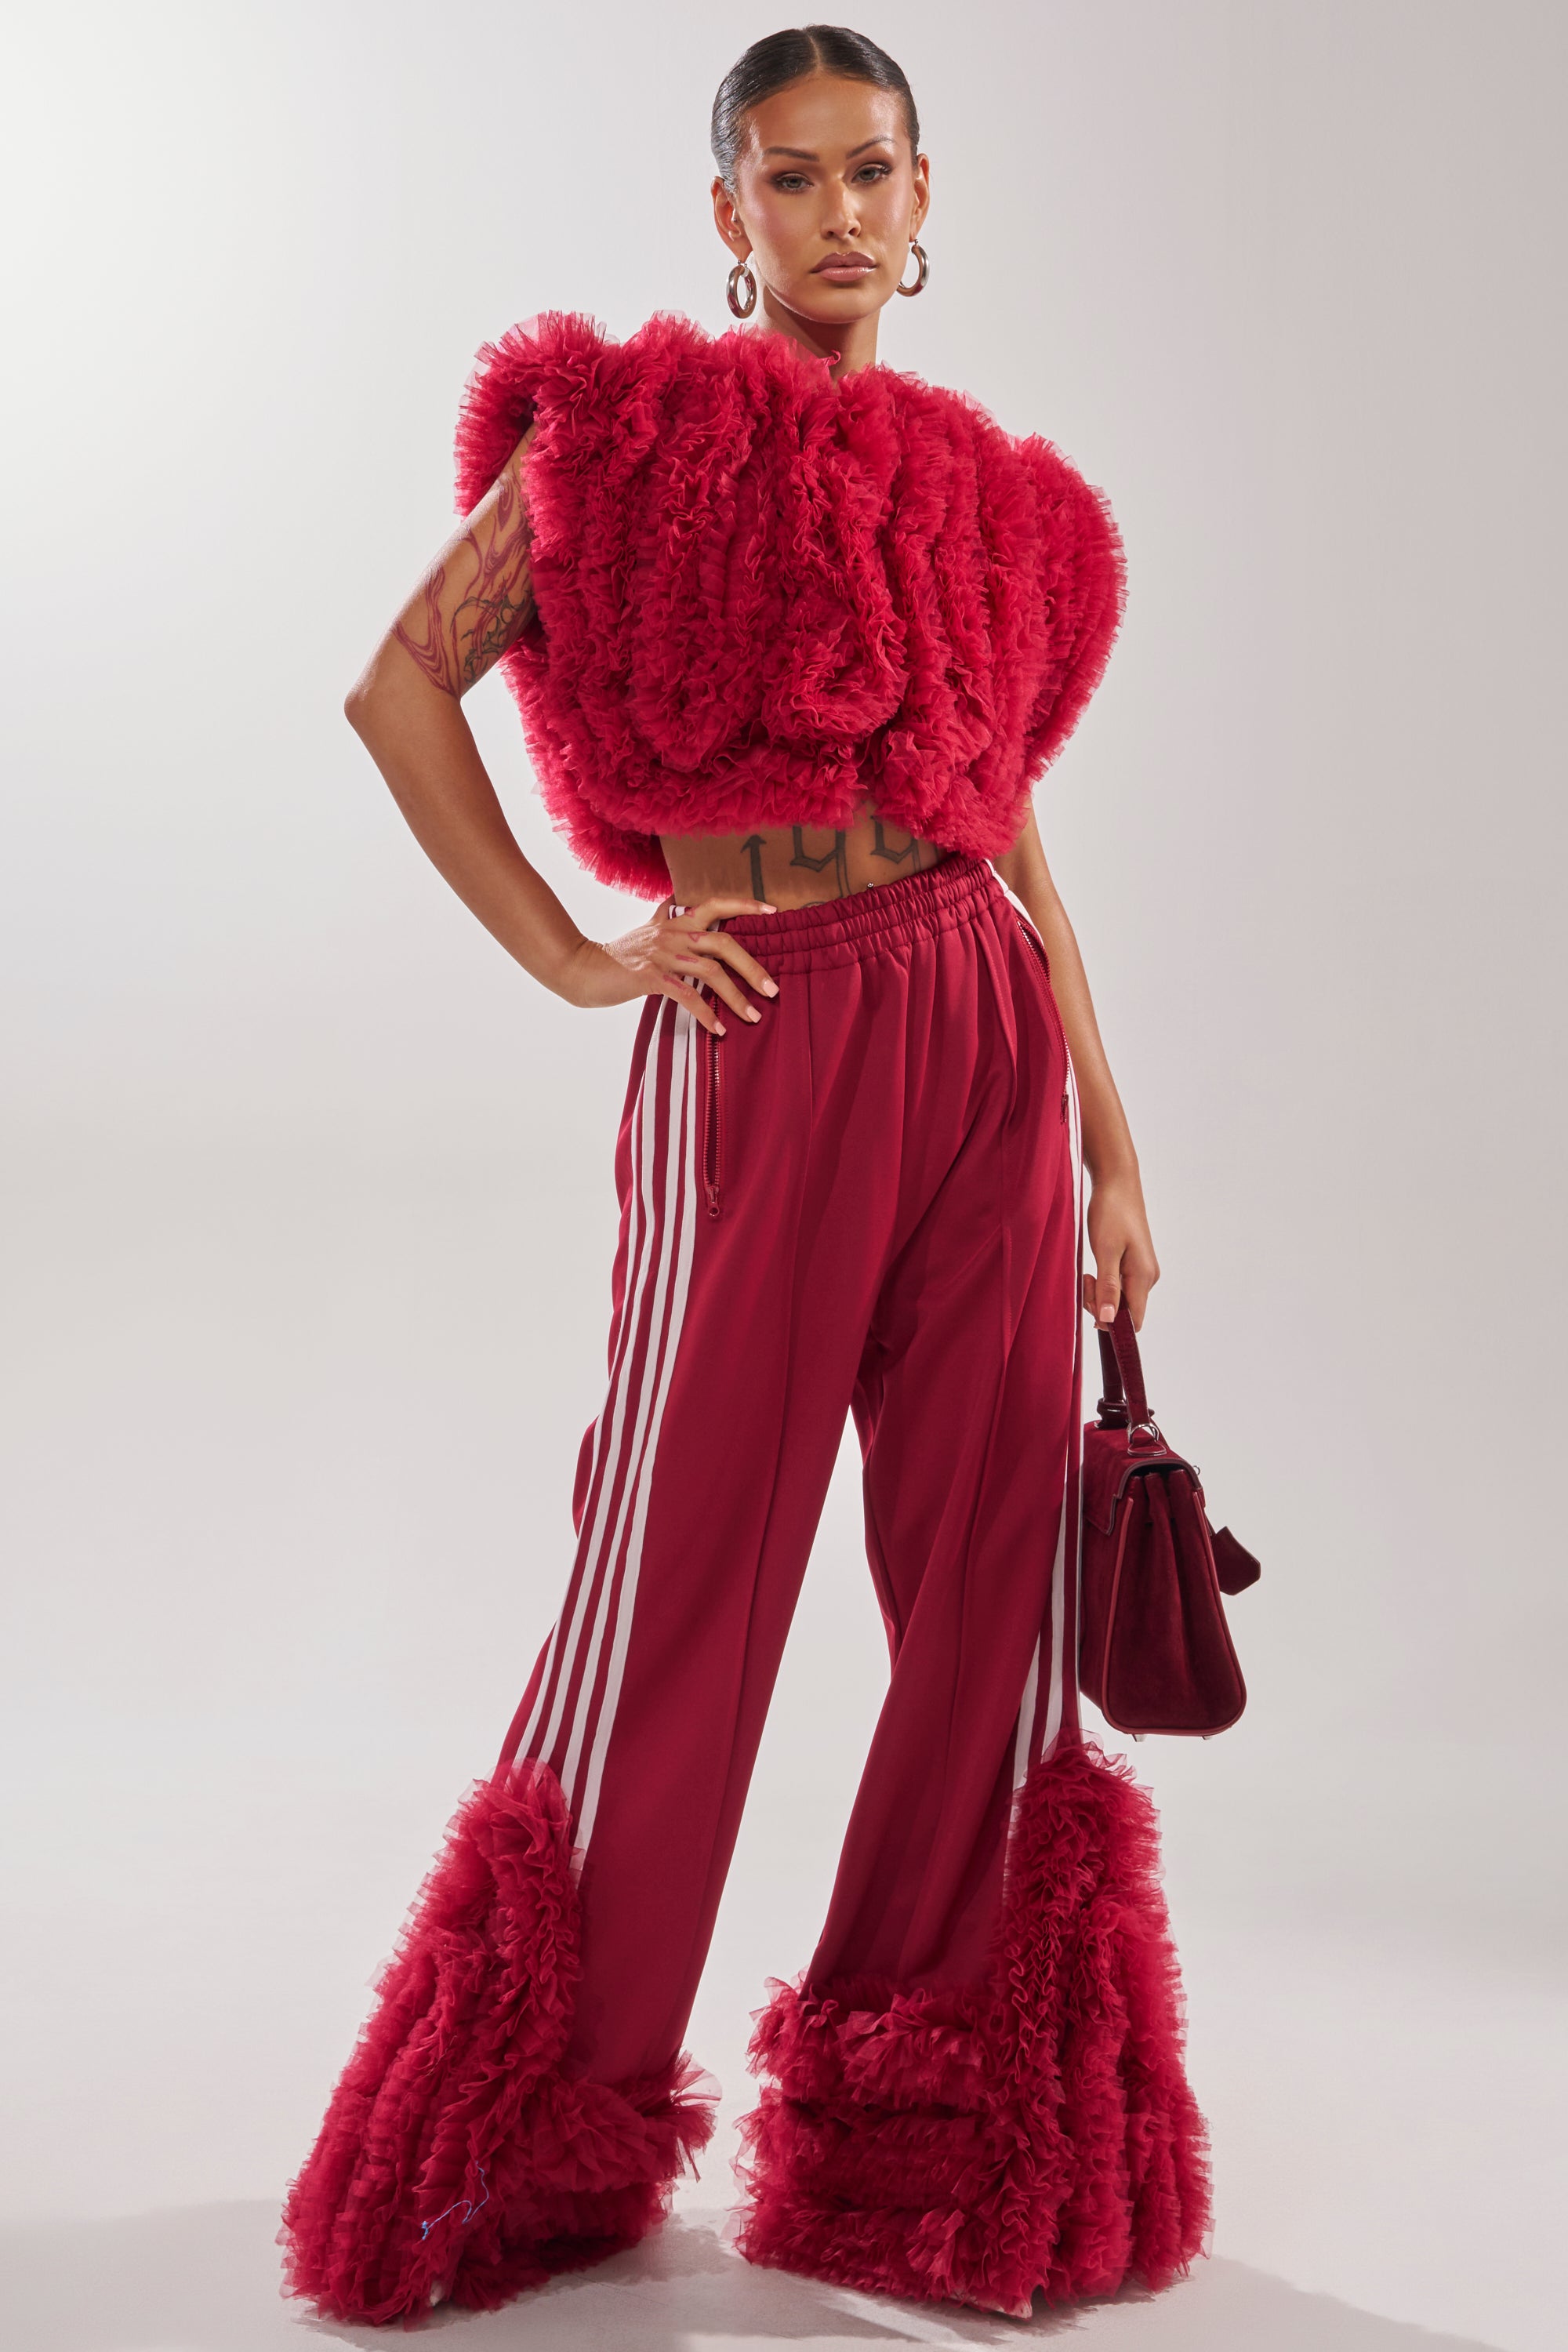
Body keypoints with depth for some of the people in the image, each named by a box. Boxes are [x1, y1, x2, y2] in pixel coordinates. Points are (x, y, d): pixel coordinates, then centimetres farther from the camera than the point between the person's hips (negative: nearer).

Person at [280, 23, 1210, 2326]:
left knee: (995, 1577, 5)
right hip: (764, 1045, -5)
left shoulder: (977, 489, 15)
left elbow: (1012, 826, 14)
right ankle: (544, 2123, 18)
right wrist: (568, 952, -5)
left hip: (988, 1036, 5)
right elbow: (400, 686, 0)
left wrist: (1112, 1146, 11)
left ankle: (938, 2123, 21)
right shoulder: (638, 430, 2)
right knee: (683, 1567, 0)